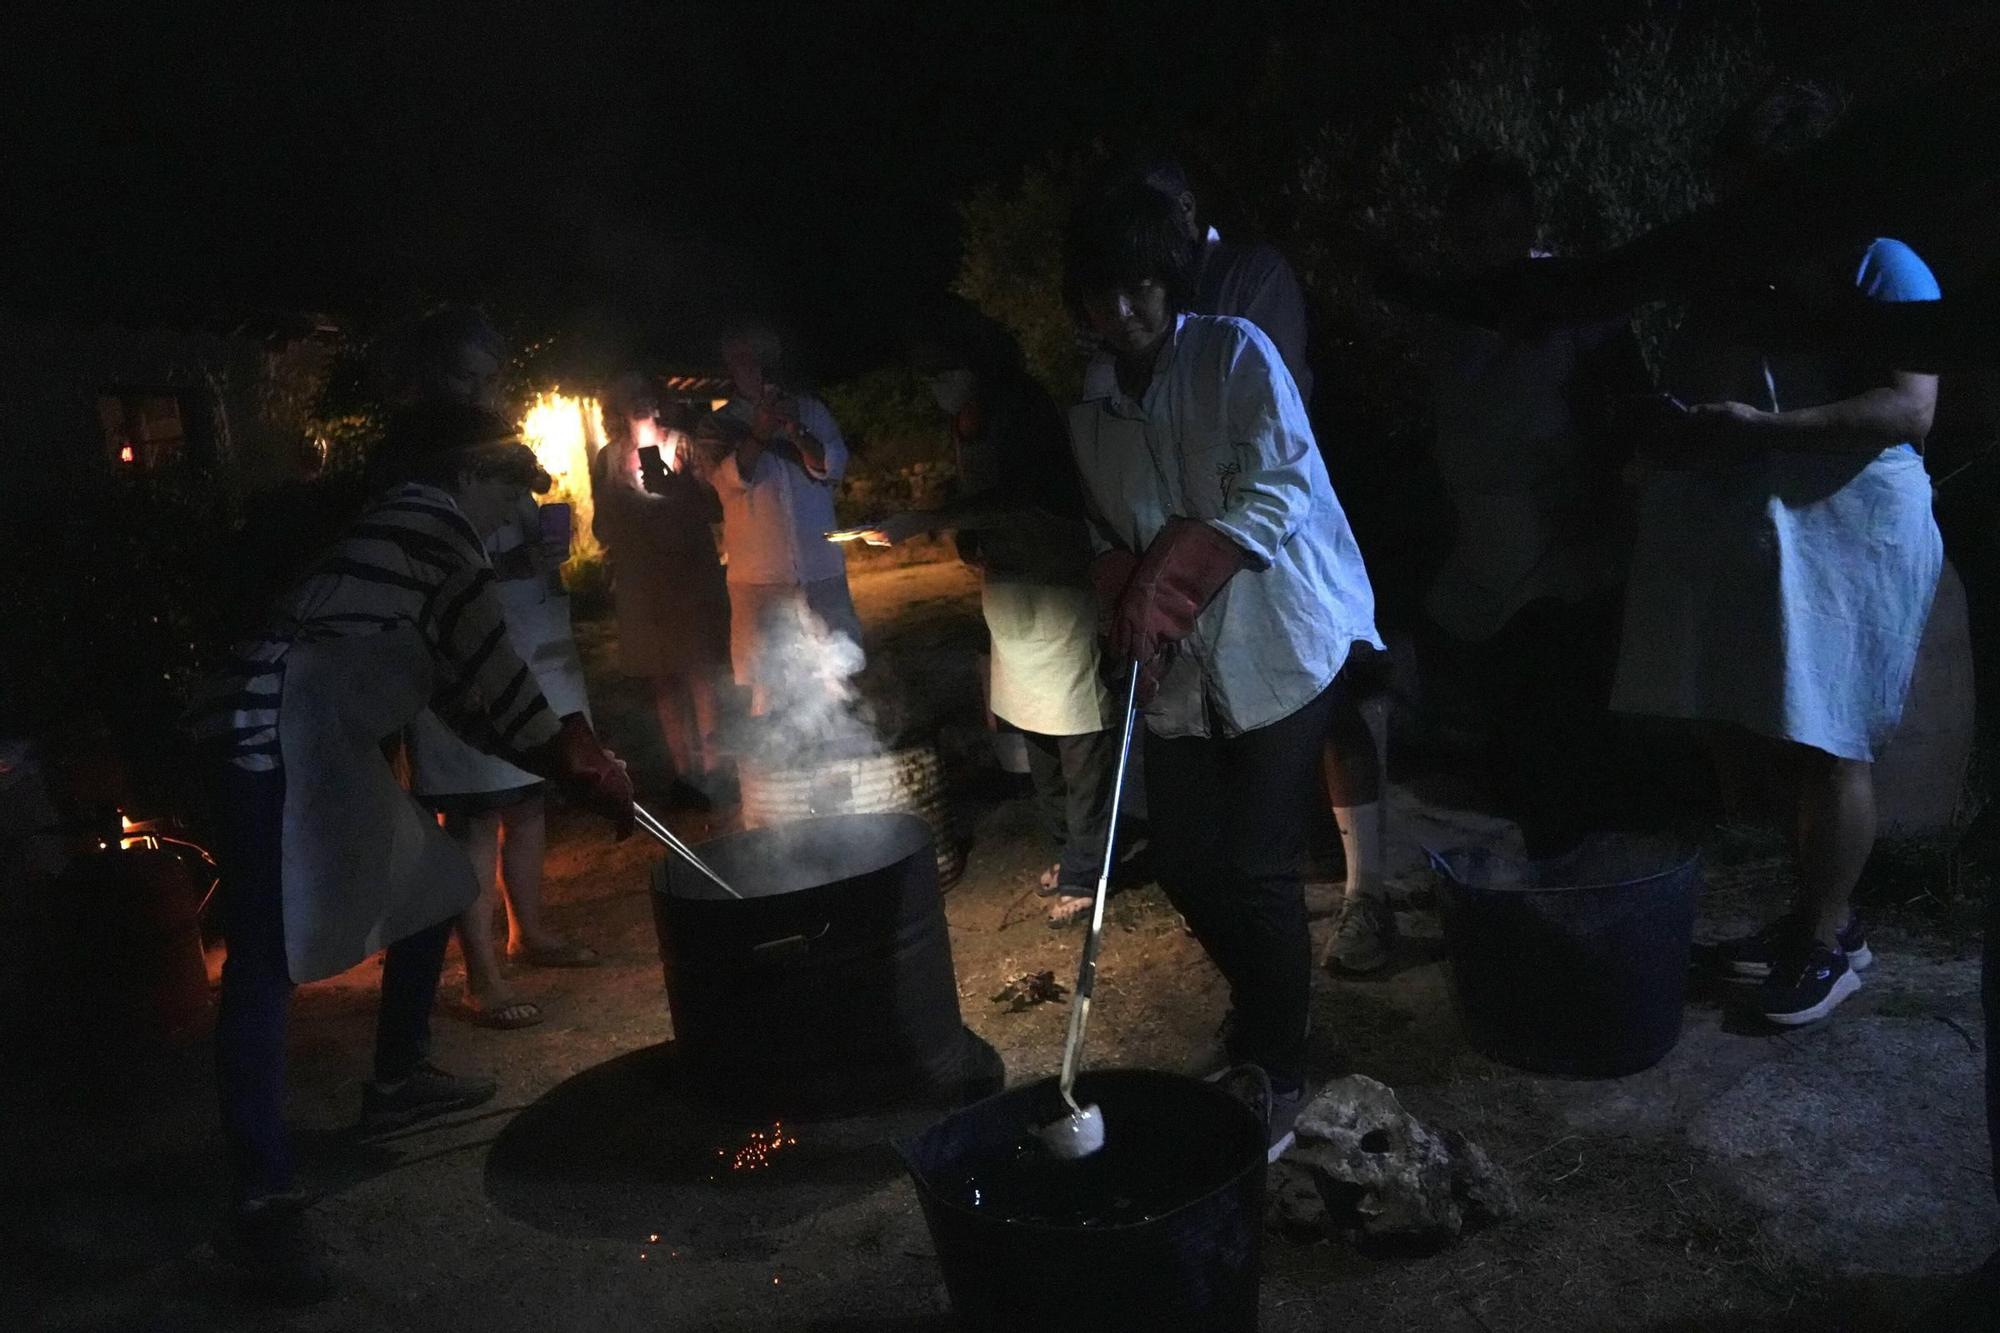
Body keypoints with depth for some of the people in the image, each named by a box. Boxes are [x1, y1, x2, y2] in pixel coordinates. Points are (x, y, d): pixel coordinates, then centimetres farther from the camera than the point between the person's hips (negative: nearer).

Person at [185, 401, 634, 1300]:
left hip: (321, 745, 11)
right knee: (267, 961, -12)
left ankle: (397, 1081, 33)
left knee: (432, 885, 19)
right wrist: (576, 766, 1)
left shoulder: (414, 537, 25)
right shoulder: (430, 514, -3)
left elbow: (461, 694, 25)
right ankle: (262, 1197, -11)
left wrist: (570, 760, 19)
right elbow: (484, 665, -9)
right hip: (272, 739, -11)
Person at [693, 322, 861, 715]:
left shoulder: (810, 410, 12)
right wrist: (759, 433, -22)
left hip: (821, 565, 2)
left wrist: (796, 431, -16)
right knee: (762, 679, -1)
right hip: (758, 574, -2)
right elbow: (730, 478, -9)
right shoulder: (717, 427, 7)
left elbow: (834, 467, 0)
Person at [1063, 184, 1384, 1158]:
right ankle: (1261, 1009, 35)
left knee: (1255, 868, -7)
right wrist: (1128, 607, -6)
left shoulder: (1236, 355, -7)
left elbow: (1278, 491, -17)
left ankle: (1274, 1077, 11)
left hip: (1281, 647, -5)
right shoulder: (1091, 403, 10)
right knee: (1185, 862, 6)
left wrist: (1163, 584, -23)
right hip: (1181, 668, 6)